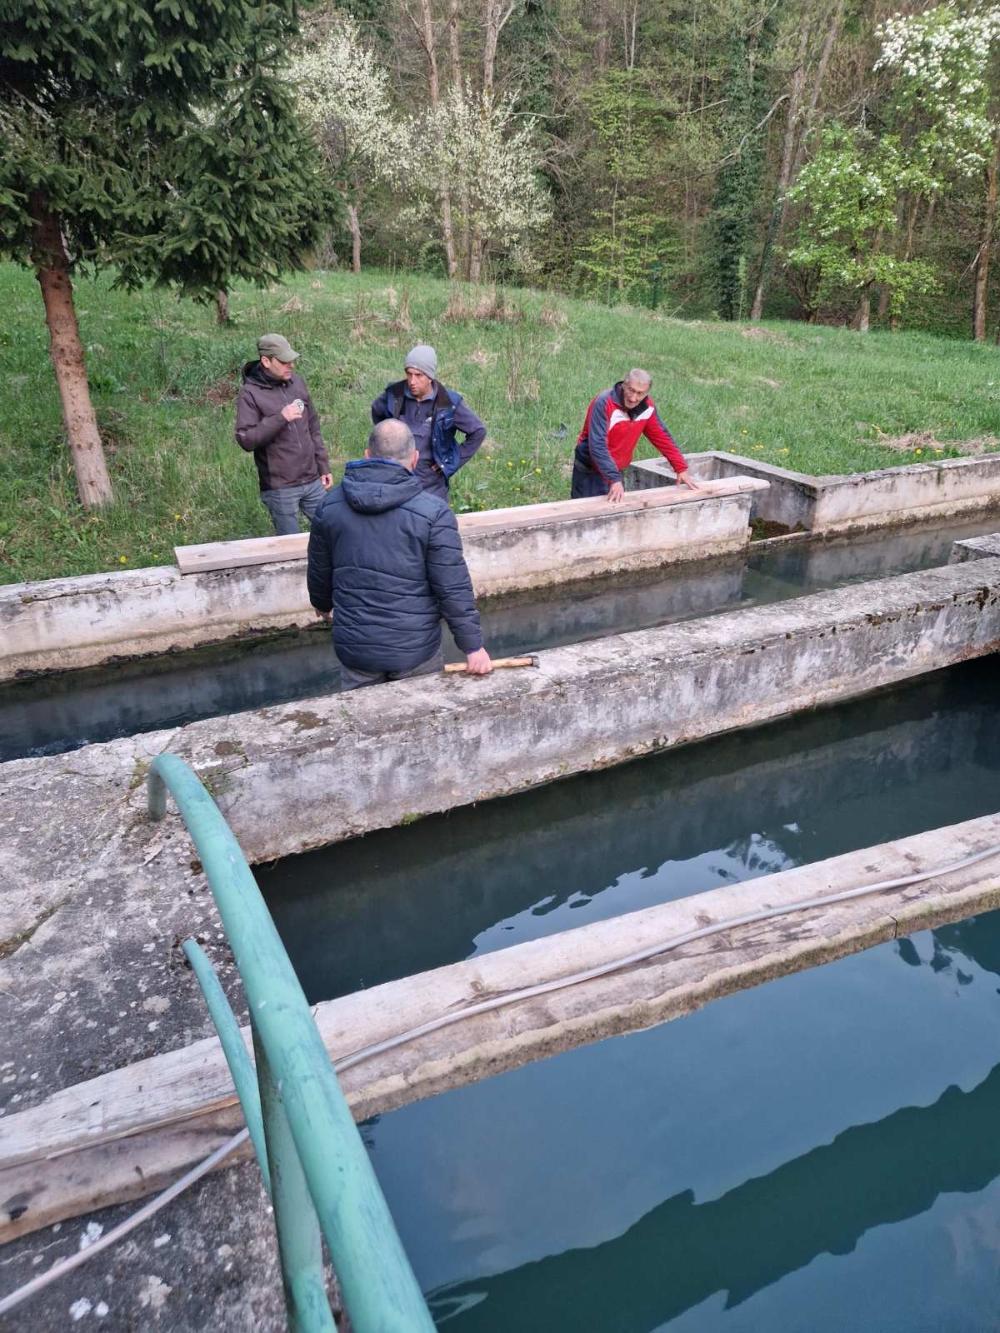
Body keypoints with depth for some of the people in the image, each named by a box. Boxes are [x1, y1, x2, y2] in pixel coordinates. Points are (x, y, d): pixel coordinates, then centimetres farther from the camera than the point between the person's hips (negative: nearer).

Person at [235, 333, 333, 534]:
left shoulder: (297, 382, 7)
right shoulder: (250, 393, -9)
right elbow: (245, 439, -17)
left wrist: (324, 467, 13)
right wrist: (279, 418, -25)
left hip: (312, 481, 5)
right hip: (280, 488, -5)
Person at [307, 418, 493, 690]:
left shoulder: (330, 505, -1)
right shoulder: (433, 512, -15)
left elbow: (319, 571, 11)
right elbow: (454, 590, -15)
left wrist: (322, 604, 32)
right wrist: (473, 647, -5)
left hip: (353, 646, 3)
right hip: (415, 648, -3)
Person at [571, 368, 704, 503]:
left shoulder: (646, 406, -5)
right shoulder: (604, 403, -23)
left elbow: (662, 437, 4)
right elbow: (598, 445, -31)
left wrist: (681, 469, 0)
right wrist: (614, 480, -38)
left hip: (617, 471, 6)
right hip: (590, 472, -5)